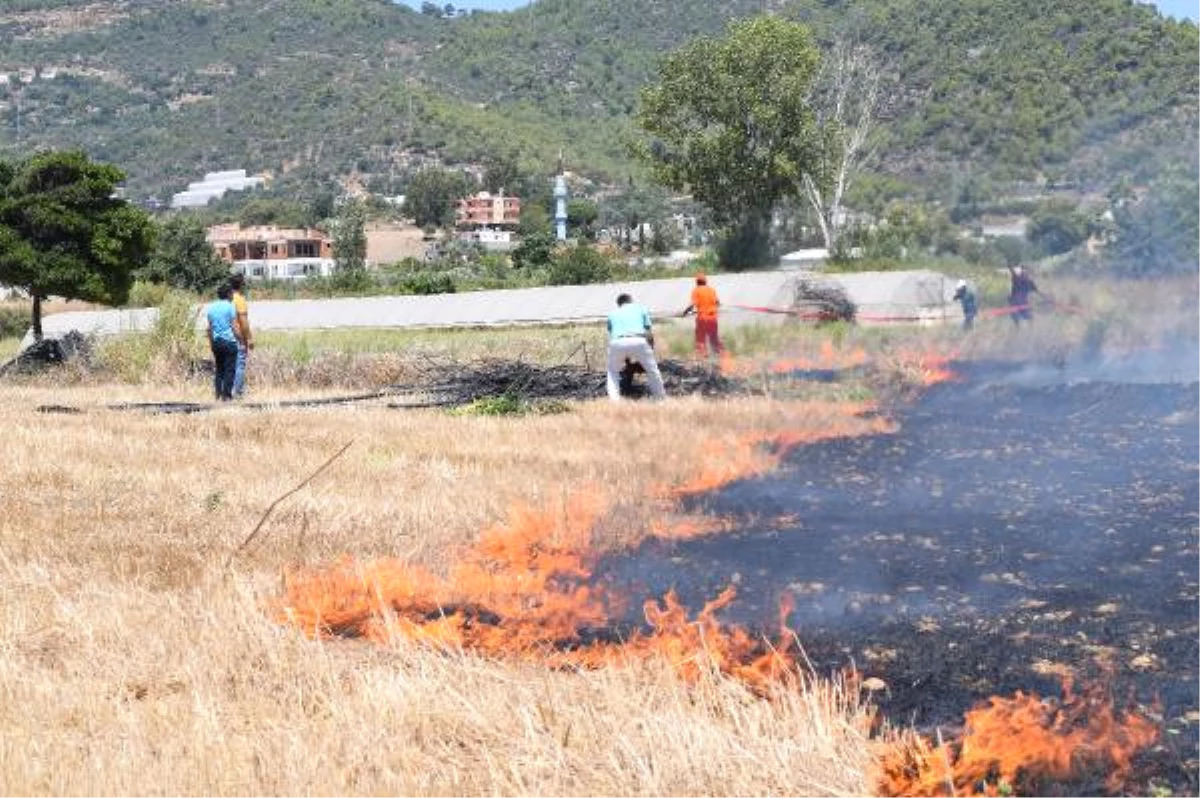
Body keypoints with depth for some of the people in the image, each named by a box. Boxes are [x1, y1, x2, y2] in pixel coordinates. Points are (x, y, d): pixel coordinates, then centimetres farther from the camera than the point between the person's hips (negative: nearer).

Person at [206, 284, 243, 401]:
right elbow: (234, 327, -10)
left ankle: (218, 395, 12)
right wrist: (241, 340, -2)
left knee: (218, 369, 13)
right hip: (229, 341, -6)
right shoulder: (230, 307, -8)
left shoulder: (211, 307, 9)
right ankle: (226, 395, -3)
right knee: (229, 369, -1)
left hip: (216, 342, 6)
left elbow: (209, 328, 12)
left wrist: (211, 343, 19)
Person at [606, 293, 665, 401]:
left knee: (613, 372, 24)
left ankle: (614, 399, 11)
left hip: (617, 342, 1)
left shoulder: (612, 314, 31)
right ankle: (660, 397, 24)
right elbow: (650, 334, 21)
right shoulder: (641, 309, 29)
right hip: (638, 341, -1)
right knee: (652, 370, 19)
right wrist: (651, 350, 35)